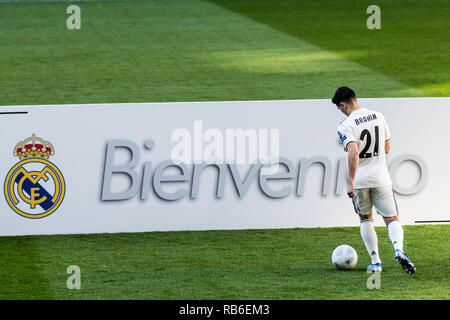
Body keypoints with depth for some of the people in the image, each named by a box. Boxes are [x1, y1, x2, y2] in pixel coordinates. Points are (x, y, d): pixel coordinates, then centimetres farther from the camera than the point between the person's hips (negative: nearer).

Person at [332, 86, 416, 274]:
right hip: (381, 179, 3)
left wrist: (350, 182, -28)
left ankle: (375, 262, 13)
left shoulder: (345, 127, -13)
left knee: (365, 219, 18)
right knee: (392, 220, 5)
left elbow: (354, 154, -28)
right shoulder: (378, 117, 4)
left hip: (359, 181, -3)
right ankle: (398, 249, -25)